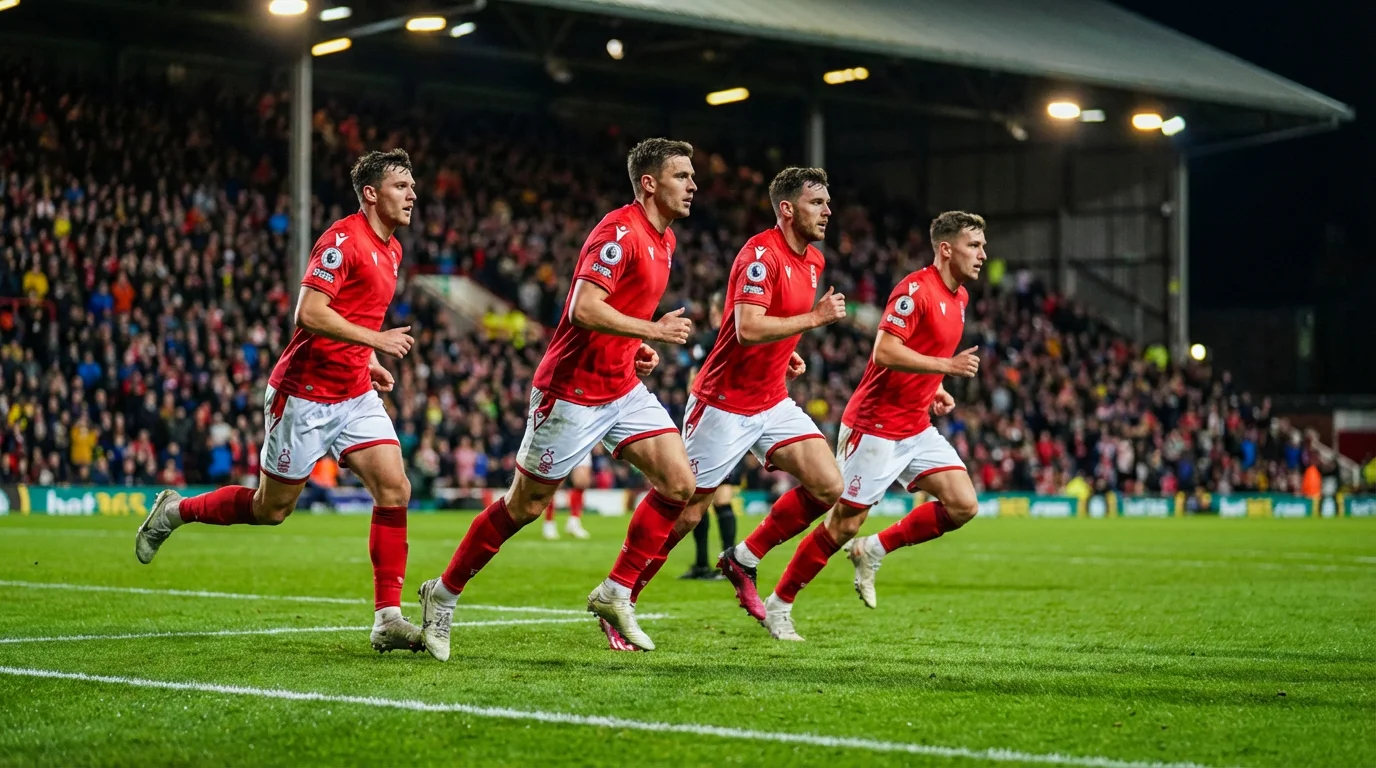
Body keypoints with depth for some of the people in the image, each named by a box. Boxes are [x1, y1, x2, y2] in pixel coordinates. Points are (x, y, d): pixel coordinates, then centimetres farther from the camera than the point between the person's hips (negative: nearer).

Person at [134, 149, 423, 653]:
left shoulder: (391, 250, 11)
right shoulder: (343, 239, -17)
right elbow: (309, 313, -25)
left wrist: (367, 363, 14)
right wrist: (375, 339, -27)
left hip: (354, 395, 7)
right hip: (305, 395, -7)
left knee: (394, 490, -10)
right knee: (271, 508, 5)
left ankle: (388, 619, -8)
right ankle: (175, 510, 31)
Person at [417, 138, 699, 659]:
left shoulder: (663, 239, 10)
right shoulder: (619, 231, -20)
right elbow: (584, 308, -30)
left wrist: (639, 349, 7)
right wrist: (653, 331, -27)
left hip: (623, 387, 8)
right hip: (573, 391, -8)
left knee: (678, 483, -6)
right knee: (525, 506, 2)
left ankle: (616, 593, 5)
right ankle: (443, 594, 19)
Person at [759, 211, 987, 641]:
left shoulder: (959, 297, 11)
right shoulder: (915, 289, -17)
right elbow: (884, 351, -27)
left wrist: (936, 390, 11)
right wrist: (947, 366, -28)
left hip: (917, 428, 8)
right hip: (875, 425, -8)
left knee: (964, 506, -5)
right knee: (844, 523, -3)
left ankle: (873, 551, 10)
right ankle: (778, 605, 11)